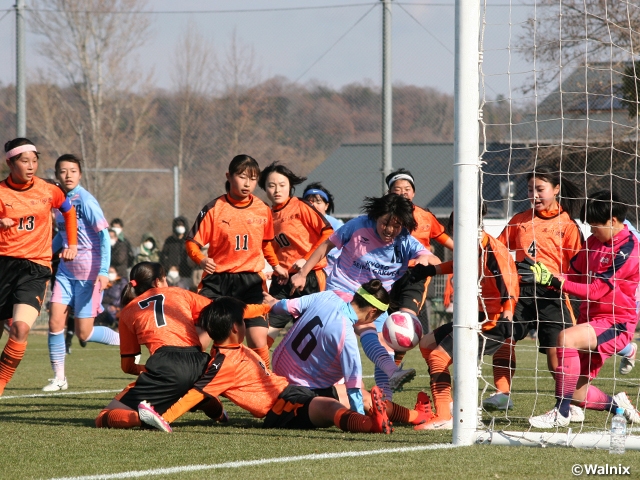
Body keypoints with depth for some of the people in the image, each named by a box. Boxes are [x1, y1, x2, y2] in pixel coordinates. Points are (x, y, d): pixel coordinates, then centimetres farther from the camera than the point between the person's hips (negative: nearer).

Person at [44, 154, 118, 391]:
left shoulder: (85, 200, -14)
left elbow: (104, 236, -17)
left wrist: (103, 271, -24)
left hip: (88, 273, -6)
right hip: (66, 271, 6)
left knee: (83, 333, -4)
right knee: (55, 322, -7)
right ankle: (59, 377, 4)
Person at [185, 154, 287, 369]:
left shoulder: (263, 210, 5)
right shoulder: (214, 209, -5)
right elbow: (192, 241, -5)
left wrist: (275, 265, 29)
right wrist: (201, 260, -22)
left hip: (250, 281, 2)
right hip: (217, 280, -2)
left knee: (258, 341, -7)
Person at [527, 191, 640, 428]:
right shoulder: (594, 242, 9)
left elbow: (595, 290, -21)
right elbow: (574, 274, 11)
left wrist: (555, 281, -23)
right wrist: (544, 275, -8)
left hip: (616, 324, -8)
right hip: (591, 318, 8)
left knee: (566, 337, -35)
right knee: (578, 395, 4)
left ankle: (561, 413, -33)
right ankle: (619, 405, 34)